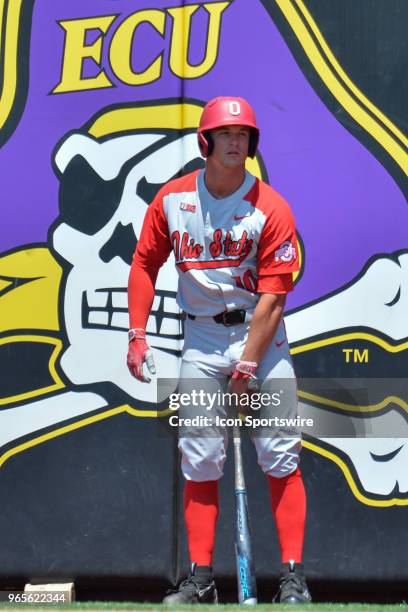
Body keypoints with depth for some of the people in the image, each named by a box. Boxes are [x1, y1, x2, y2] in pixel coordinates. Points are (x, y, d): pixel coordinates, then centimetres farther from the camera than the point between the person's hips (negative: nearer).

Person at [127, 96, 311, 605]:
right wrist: (137, 334, 0)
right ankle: (200, 579, 9)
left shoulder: (271, 209, -11)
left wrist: (247, 366, -18)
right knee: (198, 461, 2)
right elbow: (145, 264, 9)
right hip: (201, 340, 3)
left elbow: (272, 296, -14)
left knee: (280, 457, -6)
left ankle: (293, 577, -2)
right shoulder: (172, 199, 0)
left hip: (261, 337, -3)